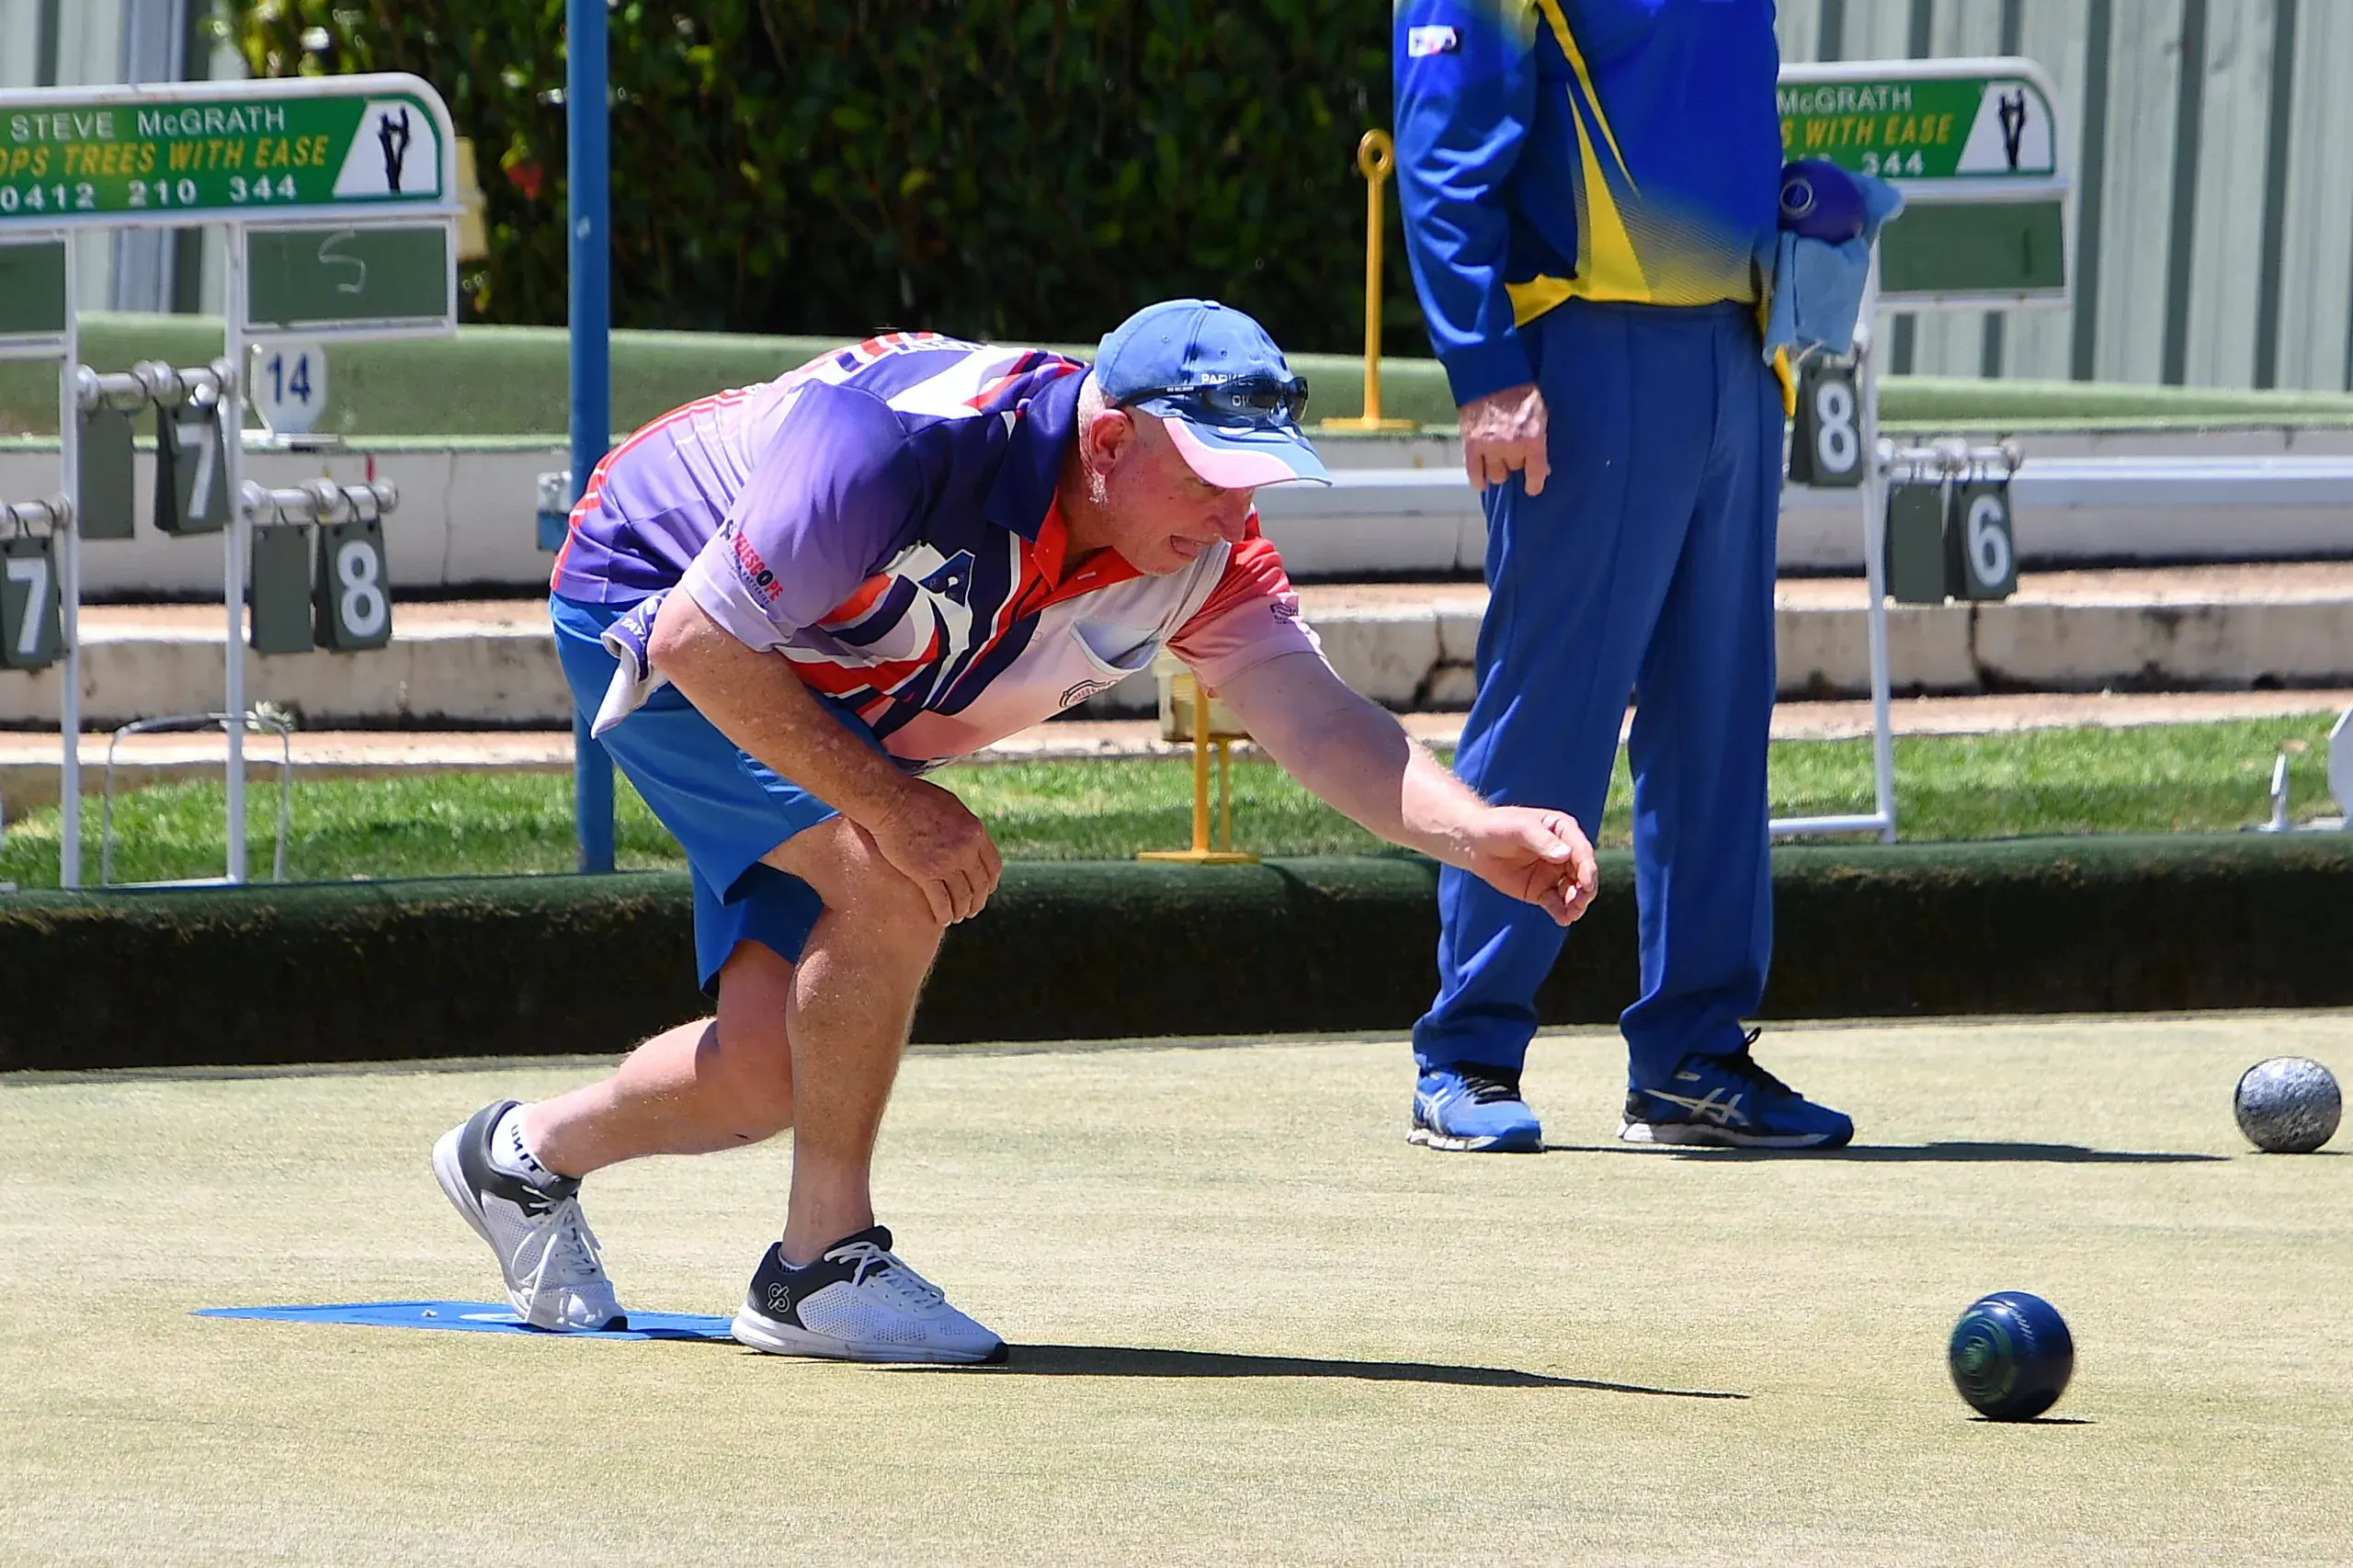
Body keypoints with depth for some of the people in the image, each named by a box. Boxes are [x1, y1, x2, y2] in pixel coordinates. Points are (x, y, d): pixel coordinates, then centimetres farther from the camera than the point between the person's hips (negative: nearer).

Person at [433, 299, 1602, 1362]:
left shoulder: (1200, 560, -20)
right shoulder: (915, 443, -38)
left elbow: (1317, 717, -28)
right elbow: (699, 640, -33)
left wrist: (1475, 833, -47)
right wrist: (891, 803, -36)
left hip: (830, 725, 7)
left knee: (770, 1069, 0)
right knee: (894, 880, -28)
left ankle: (528, 1153, 30)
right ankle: (825, 1262, -14)